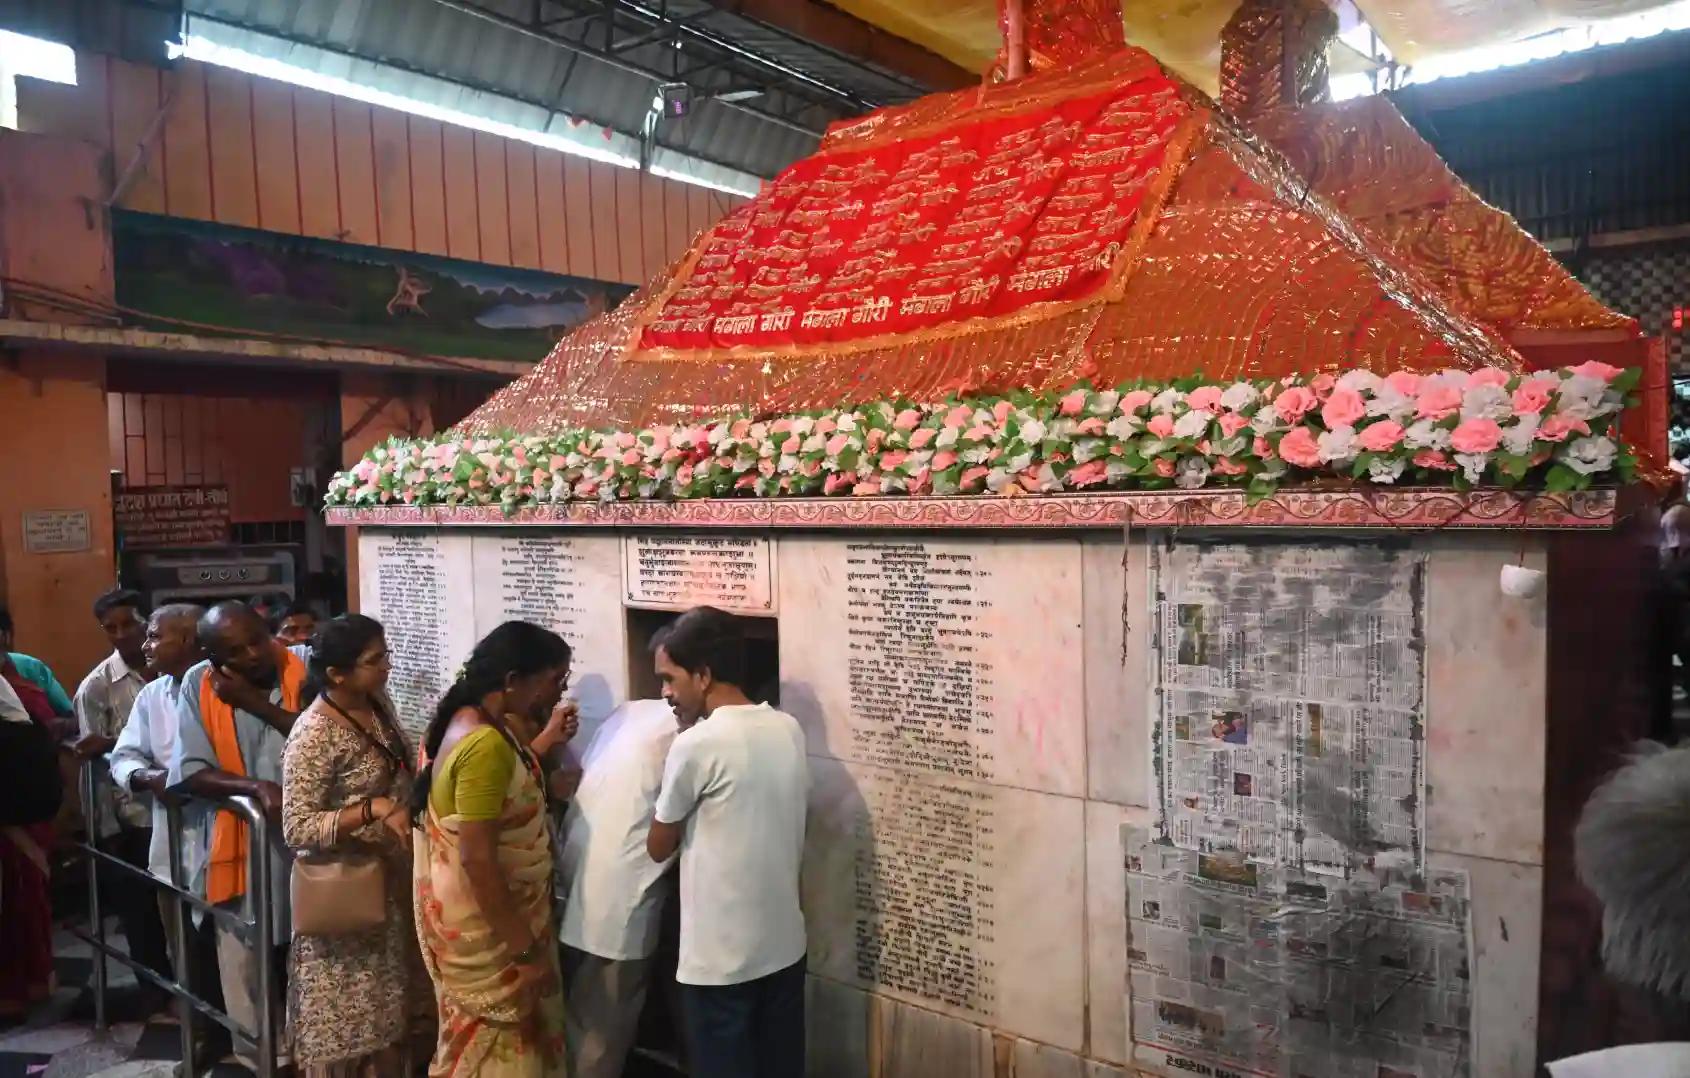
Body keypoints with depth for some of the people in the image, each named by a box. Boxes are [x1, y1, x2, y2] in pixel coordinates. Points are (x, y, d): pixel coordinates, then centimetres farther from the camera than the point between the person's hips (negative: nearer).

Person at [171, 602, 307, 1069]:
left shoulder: (308, 666, -9)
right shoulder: (198, 684, -4)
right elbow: (189, 772, -7)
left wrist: (254, 701, -18)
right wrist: (257, 787, -22)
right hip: (238, 845, 2)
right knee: (245, 964, 14)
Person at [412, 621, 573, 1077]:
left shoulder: (468, 719, 3)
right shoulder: (485, 743, -28)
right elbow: (477, 858, -28)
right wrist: (524, 949, -24)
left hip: (482, 913, 9)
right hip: (484, 924, -9)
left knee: (477, 1039, 24)